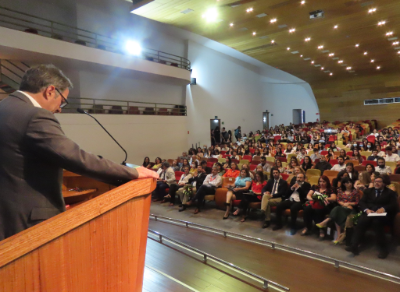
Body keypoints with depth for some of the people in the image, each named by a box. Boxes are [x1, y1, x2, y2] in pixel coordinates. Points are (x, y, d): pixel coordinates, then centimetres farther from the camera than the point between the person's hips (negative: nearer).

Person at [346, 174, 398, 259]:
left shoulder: (391, 193, 16)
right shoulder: (368, 191, 23)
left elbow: (394, 206, -1)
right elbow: (362, 202, 10)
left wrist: (384, 209, -22)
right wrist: (366, 209, -12)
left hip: (383, 215, -2)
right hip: (369, 213, 2)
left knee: (377, 222, -37)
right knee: (362, 221, -31)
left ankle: (383, 249, -26)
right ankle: (354, 246, -36)